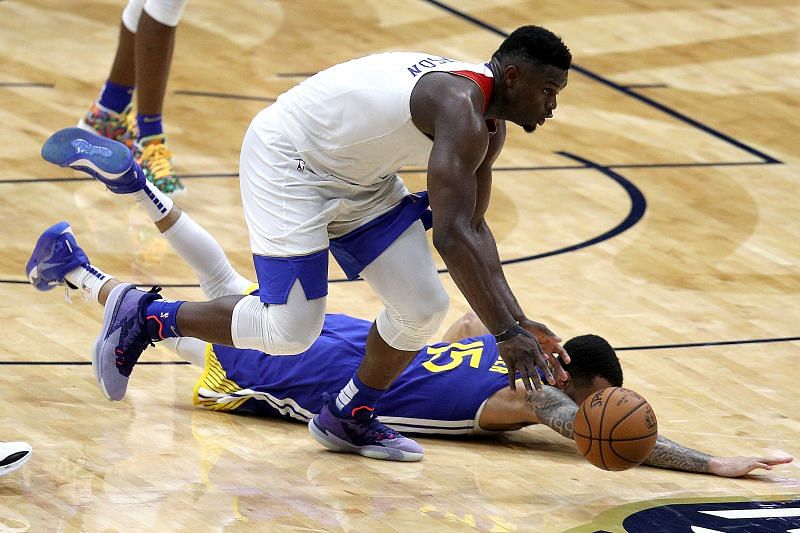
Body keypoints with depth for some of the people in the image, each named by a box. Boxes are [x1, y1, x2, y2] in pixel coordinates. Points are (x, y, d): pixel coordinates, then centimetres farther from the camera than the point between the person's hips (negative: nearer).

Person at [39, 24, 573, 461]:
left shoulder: (490, 124, 1)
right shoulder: (461, 110, -31)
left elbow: (472, 226, 8)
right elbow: (451, 235, -38)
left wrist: (517, 320, -1)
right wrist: (507, 334, -40)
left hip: (358, 177, 10)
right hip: (287, 161, -10)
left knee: (424, 308, -1)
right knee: (290, 332, -12)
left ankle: (348, 419, 20)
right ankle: (147, 317, 9)